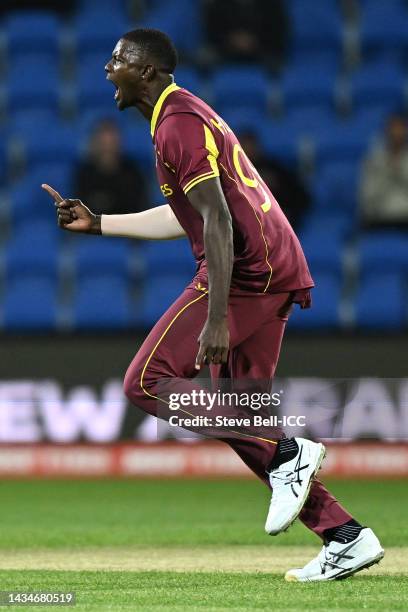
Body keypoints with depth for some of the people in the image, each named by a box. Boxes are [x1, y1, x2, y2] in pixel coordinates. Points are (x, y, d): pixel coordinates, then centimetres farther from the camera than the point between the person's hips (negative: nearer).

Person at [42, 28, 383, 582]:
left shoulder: (179, 125, -11)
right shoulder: (187, 115, 22)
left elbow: (218, 220, -20)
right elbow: (186, 217, 31)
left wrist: (215, 321, -26)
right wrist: (96, 223, 32)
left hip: (244, 271, -10)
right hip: (275, 273, 10)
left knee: (147, 382, -9)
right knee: (236, 414, 12)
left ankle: (287, 453, -13)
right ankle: (345, 537, 7)